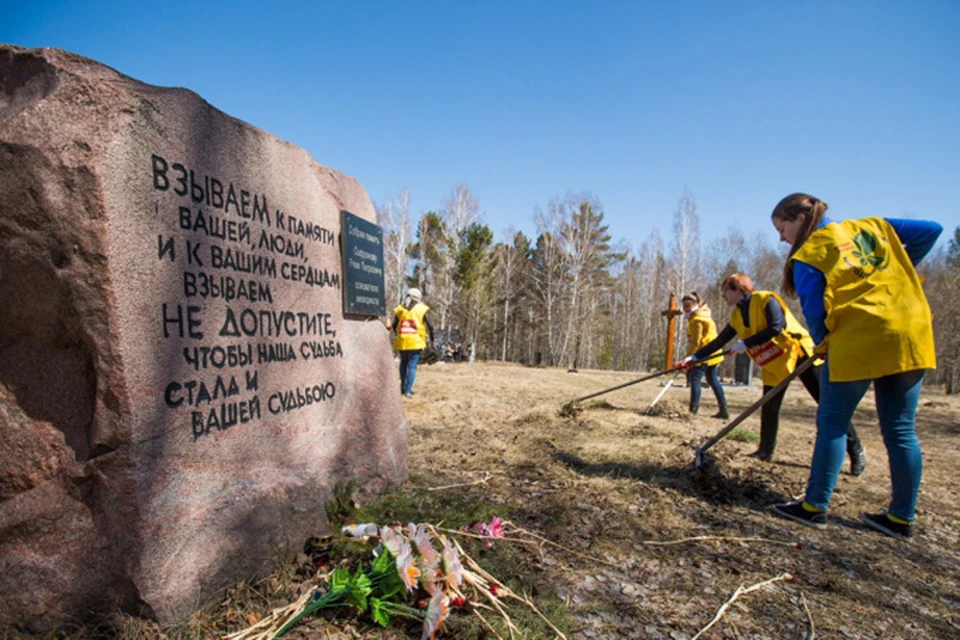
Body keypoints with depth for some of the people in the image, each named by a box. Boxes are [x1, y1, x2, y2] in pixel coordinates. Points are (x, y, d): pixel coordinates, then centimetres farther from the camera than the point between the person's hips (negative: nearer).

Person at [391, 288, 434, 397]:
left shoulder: (399, 309, 9)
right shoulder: (421, 309, 0)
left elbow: (394, 326, 11)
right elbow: (429, 326, -2)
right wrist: (431, 338, 13)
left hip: (402, 341, 3)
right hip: (415, 341, -3)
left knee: (404, 363, 22)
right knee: (412, 366, 0)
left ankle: (403, 386, 21)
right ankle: (408, 390, -1)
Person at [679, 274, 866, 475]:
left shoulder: (766, 299, -16)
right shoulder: (736, 316, 5)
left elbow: (775, 328, -27)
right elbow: (719, 341, 9)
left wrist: (745, 343, -24)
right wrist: (695, 357, 5)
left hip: (798, 353, -7)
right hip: (773, 365, 7)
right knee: (768, 409, 6)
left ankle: (855, 450, 10)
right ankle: (765, 451, 20)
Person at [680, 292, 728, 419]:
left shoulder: (697, 319, -16)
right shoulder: (703, 314, 17)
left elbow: (695, 342, -21)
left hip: (704, 355, -11)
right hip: (713, 354, 11)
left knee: (694, 379, -10)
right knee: (713, 380, 16)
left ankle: (693, 410, -14)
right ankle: (723, 410, 21)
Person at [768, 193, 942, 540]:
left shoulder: (807, 256, -4)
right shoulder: (873, 225, 15)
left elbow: (815, 313, -6)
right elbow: (930, 231, 17)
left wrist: (823, 344, 12)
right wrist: (896, 273, 23)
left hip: (857, 341, -6)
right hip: (911, 337, 6)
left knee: (832, 424, 5)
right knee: (901, 431, 11)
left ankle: (815, 507, 10)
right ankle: (902, 517, 20)